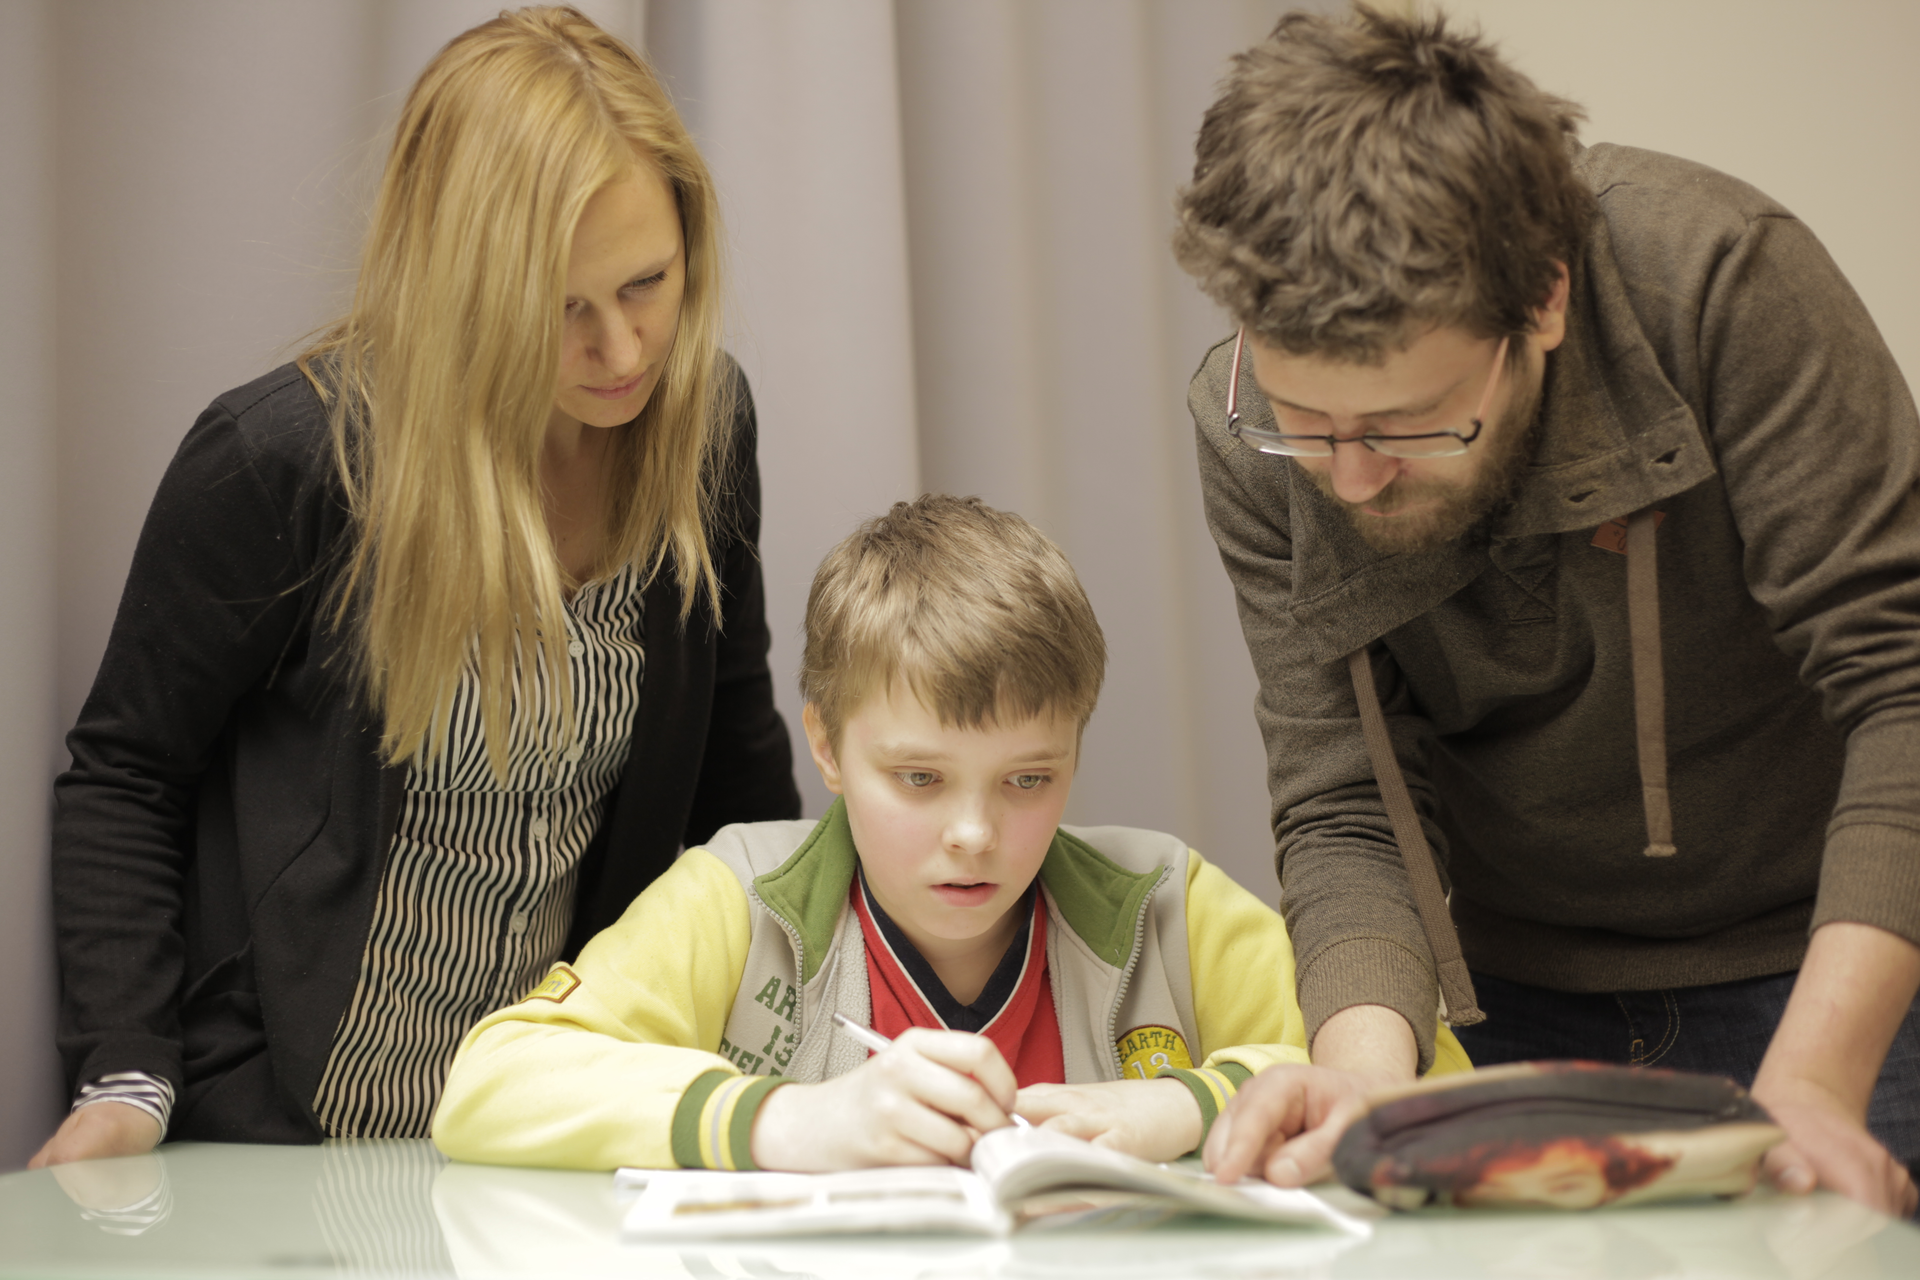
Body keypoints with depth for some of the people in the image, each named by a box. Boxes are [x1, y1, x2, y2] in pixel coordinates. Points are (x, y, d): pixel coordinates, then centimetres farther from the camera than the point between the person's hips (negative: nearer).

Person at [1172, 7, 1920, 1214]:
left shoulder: (1713, 278, -25)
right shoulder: (1249, 433, -14)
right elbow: (1343, 811, -12)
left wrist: (1811, 1085, -35)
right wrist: (1368, 1050, -32)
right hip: (1533, 1003, 3)